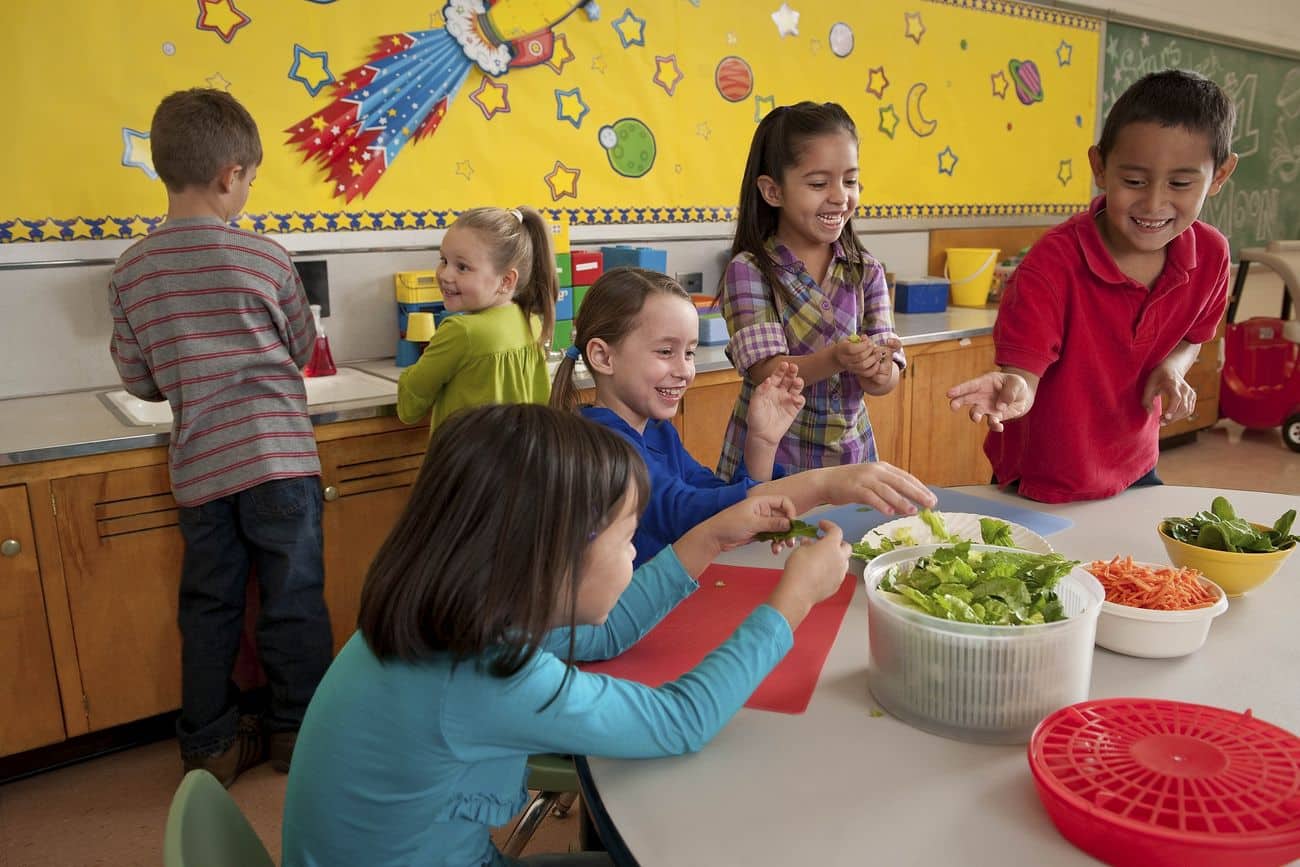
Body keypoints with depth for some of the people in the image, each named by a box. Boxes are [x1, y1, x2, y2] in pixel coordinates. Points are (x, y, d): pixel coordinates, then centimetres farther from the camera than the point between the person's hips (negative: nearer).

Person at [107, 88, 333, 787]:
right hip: (276, 455, -3)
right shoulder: (265, 258, -8)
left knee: (209, 607, 16)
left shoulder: (130, 271, 0)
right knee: (293, 601, 10)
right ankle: (299, 732, 24)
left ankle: (211, 745, 27)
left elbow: (138, 382, 6)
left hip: (198, 465, 3)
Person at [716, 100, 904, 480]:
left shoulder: (867, 273, 1)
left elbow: (888, 377, -4)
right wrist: (836, 360, -37)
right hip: (770, 461, -4)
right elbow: (766, 371, -19)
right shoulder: (748, 270, -11)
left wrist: (879, 371, -27)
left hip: (851, 454, 4)